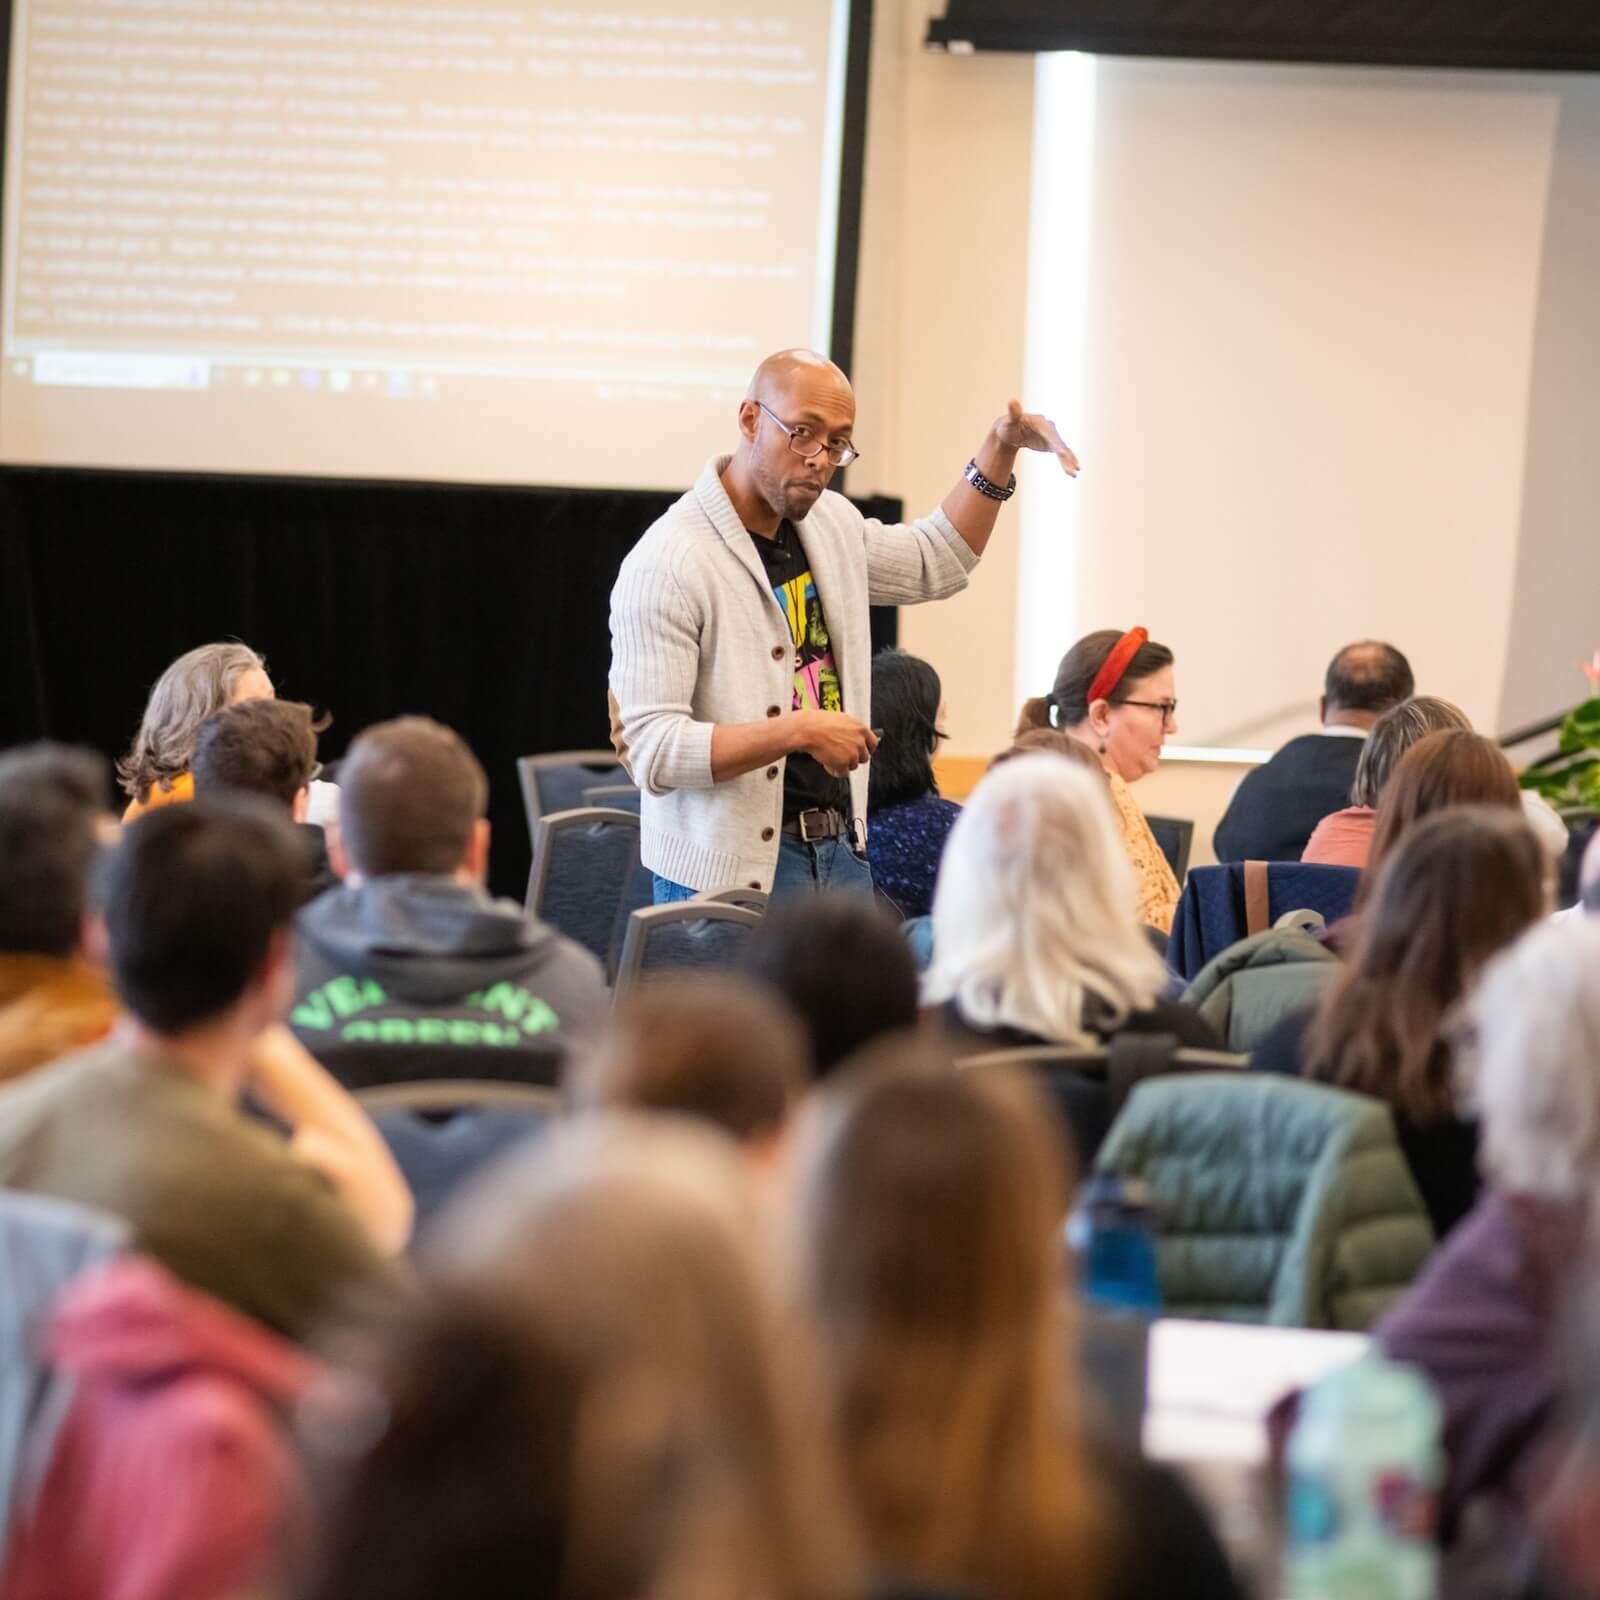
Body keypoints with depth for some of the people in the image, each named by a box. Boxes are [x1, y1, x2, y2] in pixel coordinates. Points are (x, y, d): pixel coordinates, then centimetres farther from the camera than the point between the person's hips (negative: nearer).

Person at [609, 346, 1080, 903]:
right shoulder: (669, 564, -16)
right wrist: (798, 730, -27)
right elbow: (652, 749, -22)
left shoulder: (831, 523, 10)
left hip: (842, 853, 7)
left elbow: (935, 562, 31)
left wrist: (1000, 449, 19)